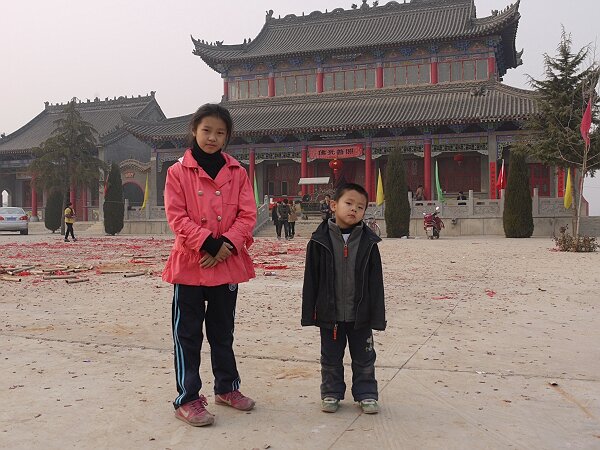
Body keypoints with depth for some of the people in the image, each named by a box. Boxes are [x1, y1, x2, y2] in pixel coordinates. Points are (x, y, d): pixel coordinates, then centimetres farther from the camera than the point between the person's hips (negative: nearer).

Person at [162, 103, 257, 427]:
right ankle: (187, 399, 13)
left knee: (223, 330, 17)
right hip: (190, 262, -3)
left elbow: (247, 215, 0)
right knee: (188, 333, 3)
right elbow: (176, 216, -9)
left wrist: (227, 245, -14)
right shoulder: (178, 172, -2)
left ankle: (227, 387, 33)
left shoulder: (237, 173, 6)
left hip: (227, 263, 3)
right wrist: (207, 243, -18)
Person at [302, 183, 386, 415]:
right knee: (331, 358, 15)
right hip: (330, 313, 0)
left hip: (360, 314, 1)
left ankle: (366, 394, 30)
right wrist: (309, 313, -4)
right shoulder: (320, 240, -6)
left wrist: (377, 315, -4)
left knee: (364, 358, 14)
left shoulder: (368, 242, -4)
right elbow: (311, 280, -3)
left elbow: (375, 282, -2)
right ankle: (331, 393, 31)